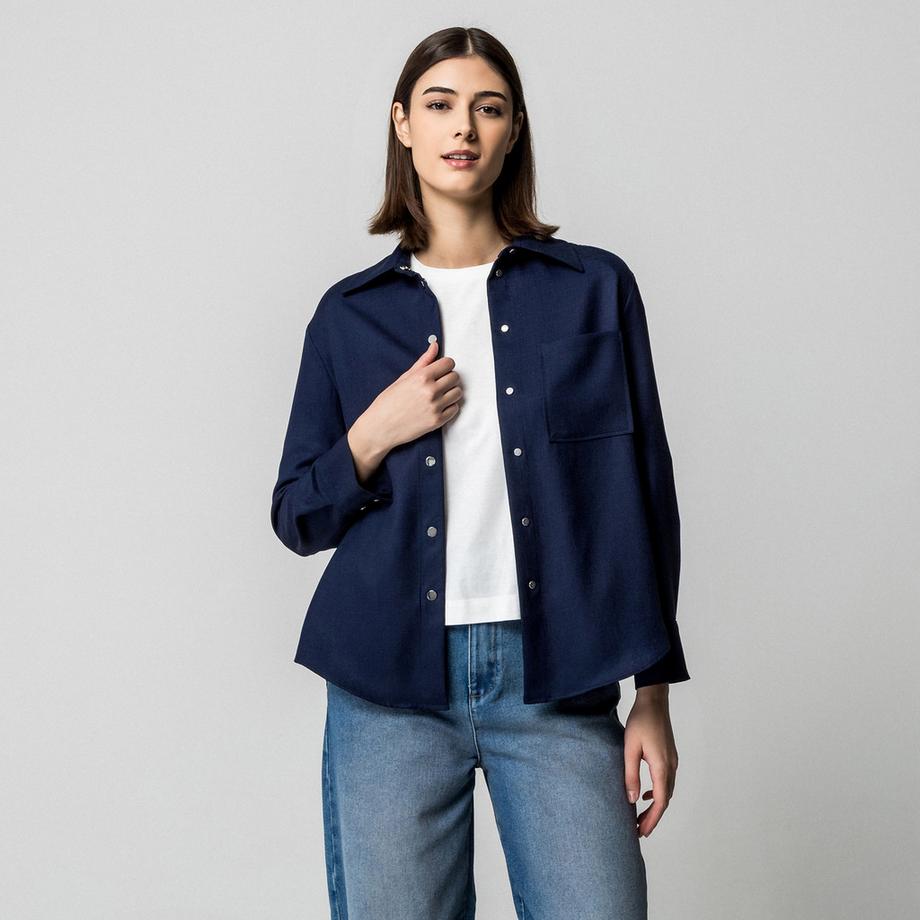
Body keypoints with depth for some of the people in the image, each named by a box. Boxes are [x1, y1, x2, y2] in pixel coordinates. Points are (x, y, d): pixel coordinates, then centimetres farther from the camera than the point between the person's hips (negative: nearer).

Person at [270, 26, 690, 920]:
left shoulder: (594, 287, 6)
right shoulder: (351, 312, 10)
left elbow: (641, 493, 5)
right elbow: (296, 517, 12)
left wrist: (653, 696, 1)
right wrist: (374, 435, -8)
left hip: (558, 681, -1)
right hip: (390, 682, 1)